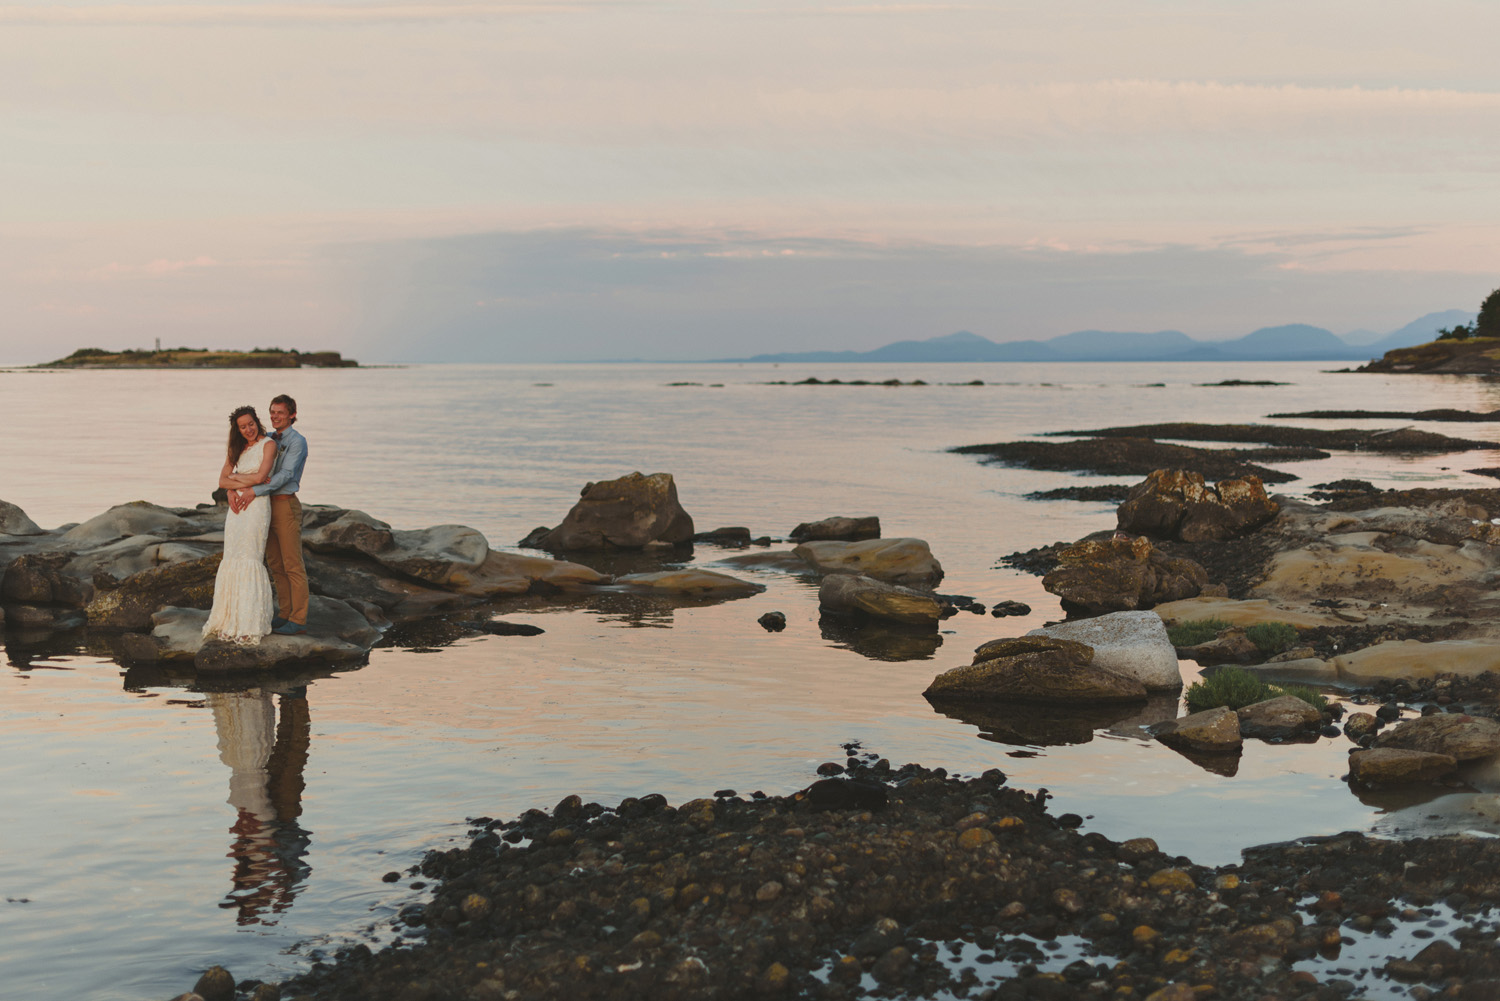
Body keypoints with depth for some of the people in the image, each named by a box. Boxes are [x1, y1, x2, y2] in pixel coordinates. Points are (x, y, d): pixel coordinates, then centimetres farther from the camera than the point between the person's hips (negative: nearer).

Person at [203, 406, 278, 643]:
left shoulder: (268, 444, -2)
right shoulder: (236, 449, 17)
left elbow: (260, 477, -13)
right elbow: (222, 480, 9)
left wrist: (235, 476, 1)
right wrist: (233, 490, -9)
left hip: (256, 506, -6)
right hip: (237, 507, 6)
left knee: (249, 560, -9)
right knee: (231, 560, 2)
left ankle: (249, 625, -6)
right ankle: (230, 618, 7)